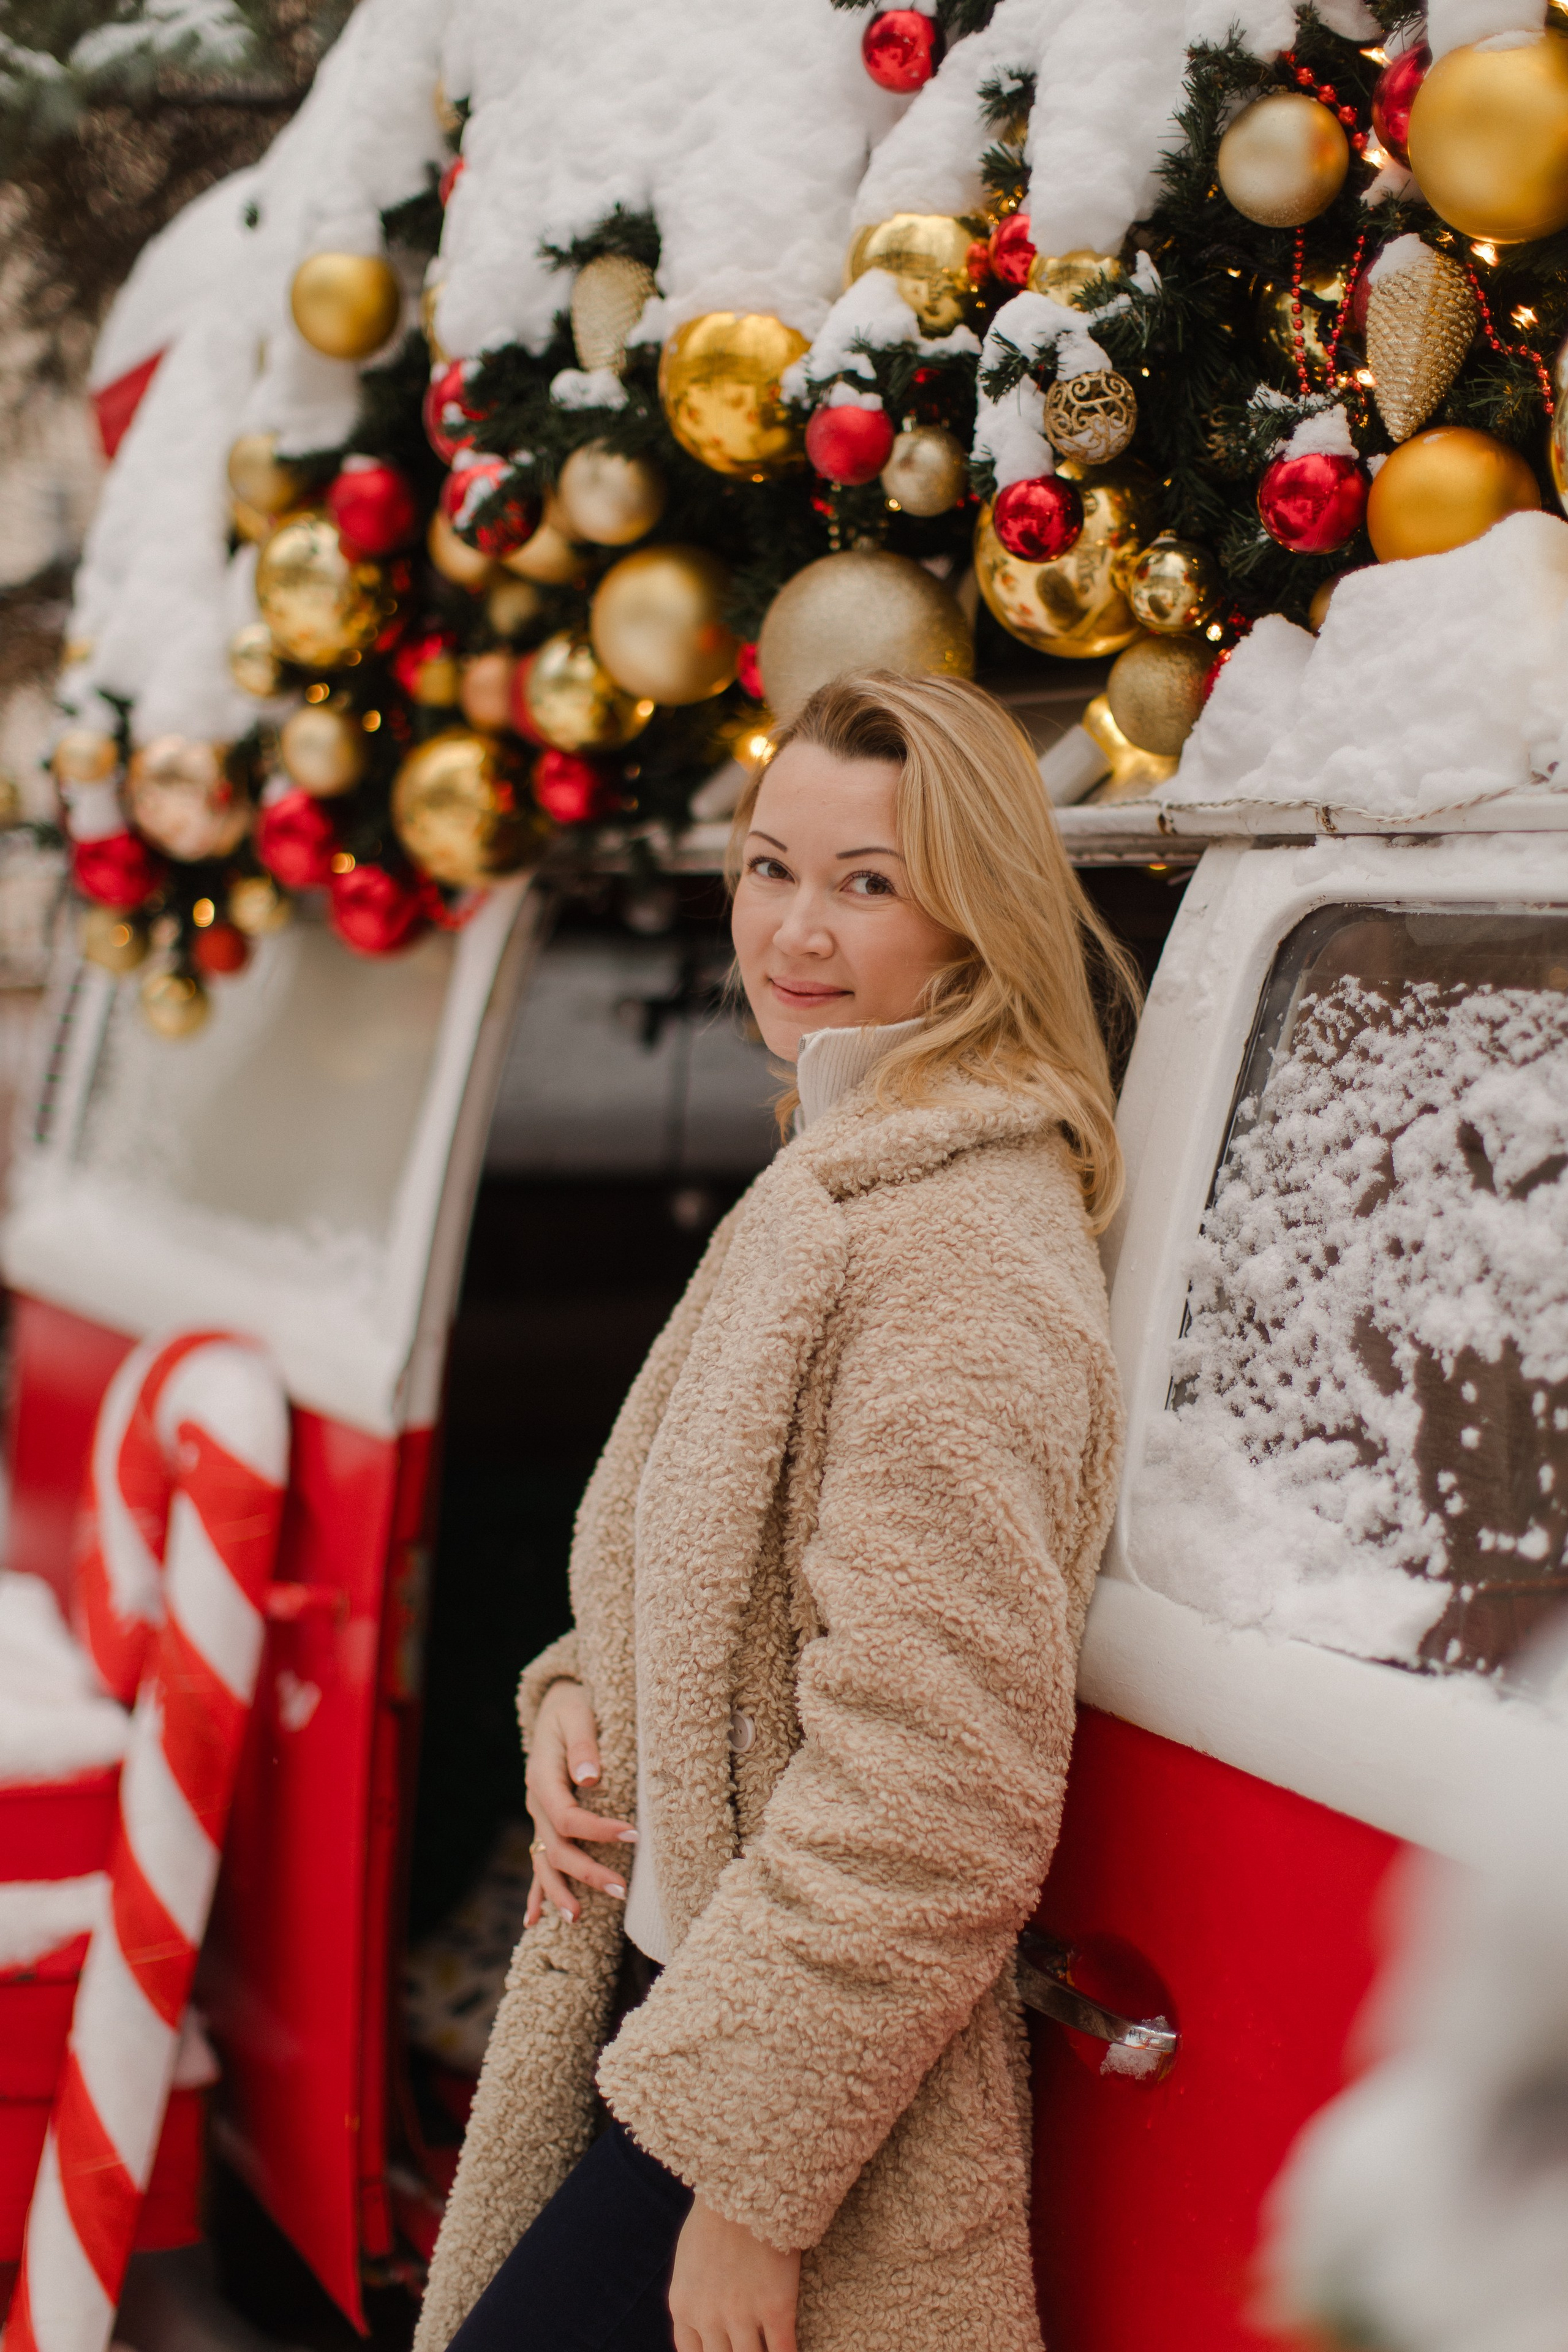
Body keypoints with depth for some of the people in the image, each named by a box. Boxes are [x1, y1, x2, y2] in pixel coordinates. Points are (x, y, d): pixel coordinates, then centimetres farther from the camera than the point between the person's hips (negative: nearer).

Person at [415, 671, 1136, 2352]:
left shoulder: (958, 1252, -21)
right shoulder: (836, 1184, 11)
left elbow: (932, 1802, -25)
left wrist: (749, 2174, -20)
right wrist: (576, 1698, 2)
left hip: (800, 2075, -9)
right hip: (667, 1982, 9)